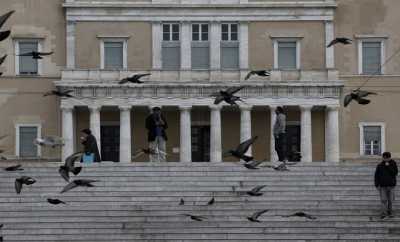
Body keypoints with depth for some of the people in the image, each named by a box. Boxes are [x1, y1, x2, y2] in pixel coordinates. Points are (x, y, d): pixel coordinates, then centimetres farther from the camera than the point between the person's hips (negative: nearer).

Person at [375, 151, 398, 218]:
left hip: (391, 185, 1)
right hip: (382, 185, -1)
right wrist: (377, 185, -3)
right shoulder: (380, 165, 0)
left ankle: (390, 211, 20)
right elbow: (376, 175, 3)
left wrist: (388, 166, -18)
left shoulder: (393, 165, 1)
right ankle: (384, 212, -8)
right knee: (383, 200, -7)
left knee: (390, 200, 6)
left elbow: (395, 173, -13)